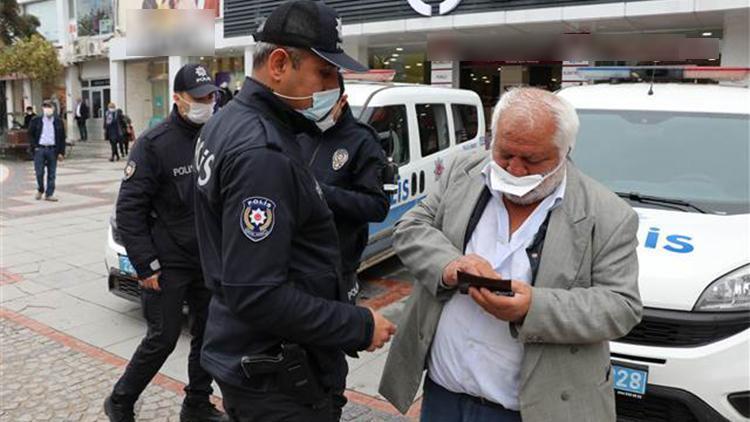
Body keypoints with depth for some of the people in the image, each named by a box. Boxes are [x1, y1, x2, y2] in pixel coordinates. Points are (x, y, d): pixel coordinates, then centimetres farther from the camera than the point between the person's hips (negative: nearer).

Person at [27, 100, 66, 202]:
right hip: (39, 149, -1)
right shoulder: (35, 121, 3)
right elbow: (30, 135, 7)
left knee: (52, 174, 2)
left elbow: (62, 138, 6)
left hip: (52, 150, 1)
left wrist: (61, 152, 1)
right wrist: (34, 147, -4)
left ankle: (49, 194, 9)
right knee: (39, 172, 1)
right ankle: (40, 190, 24)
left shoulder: (58, 122, 6)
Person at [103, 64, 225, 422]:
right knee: (163, 338, 1)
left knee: (207, 335, 12)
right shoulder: (155, 144, -12)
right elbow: (129, 209, -13)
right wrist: (146, 265, -16)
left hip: (210, 259, 6)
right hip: (168, 262, -5)